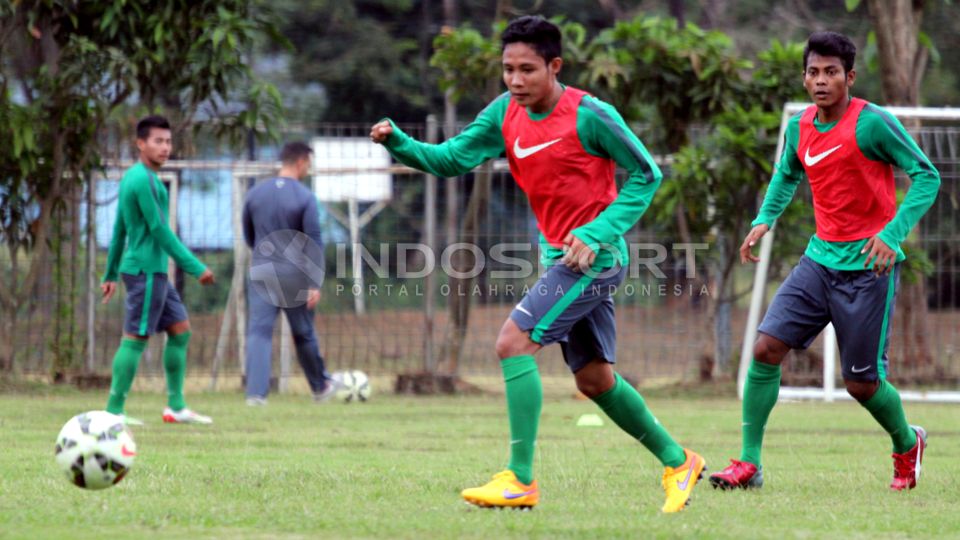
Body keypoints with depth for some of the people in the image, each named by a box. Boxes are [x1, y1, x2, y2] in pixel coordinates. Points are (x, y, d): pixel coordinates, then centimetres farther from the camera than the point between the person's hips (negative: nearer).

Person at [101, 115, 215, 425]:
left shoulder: (131, 178, 15)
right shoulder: (143, 180, -15)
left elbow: (119, 230, 20)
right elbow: (159, 229, -18)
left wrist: (111, 274, 23)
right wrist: (196, 268, -16)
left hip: (153, 272, 10)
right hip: (146, 270, -10)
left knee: (181, 330, 11)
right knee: (136, 338, -8)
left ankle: (176, 407, 11)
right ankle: (113, 412, -7)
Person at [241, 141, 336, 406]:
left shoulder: (255, 193, 4)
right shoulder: (305, 197, -9)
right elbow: (314, 243, -12)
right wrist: (315, 284, -11)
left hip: (262, 274, 2)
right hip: (295, 276, -2)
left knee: (258, 333, -2)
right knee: (304, 334, 12)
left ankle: (256, 392, -15)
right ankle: (320, 386, 30)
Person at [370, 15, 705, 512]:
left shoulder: (588, 115, -17)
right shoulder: (506, 114, 3)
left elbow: (646, 174, -11)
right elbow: (451, 158, 1)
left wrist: (596, 234, -19)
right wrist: (398, 143, -17)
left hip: (594, 256, -8)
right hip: (560, 256, 8)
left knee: (514, 341, -19)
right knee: (594, 379, 14)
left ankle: (520, 480, -17)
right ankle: (677, 462, 30)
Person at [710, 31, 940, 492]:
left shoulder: (873, 123, -14)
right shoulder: (800, 127, 5)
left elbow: (927, 177, -12)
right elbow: (787, 176, 26)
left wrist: (892, 234, -23)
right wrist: (765, 219, 9)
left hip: (868, 267, -6)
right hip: (820, 259, 6)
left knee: (862, 382, 1)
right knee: (766, 349, -9)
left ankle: (908, 445, 32)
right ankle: (749, 463, -3)